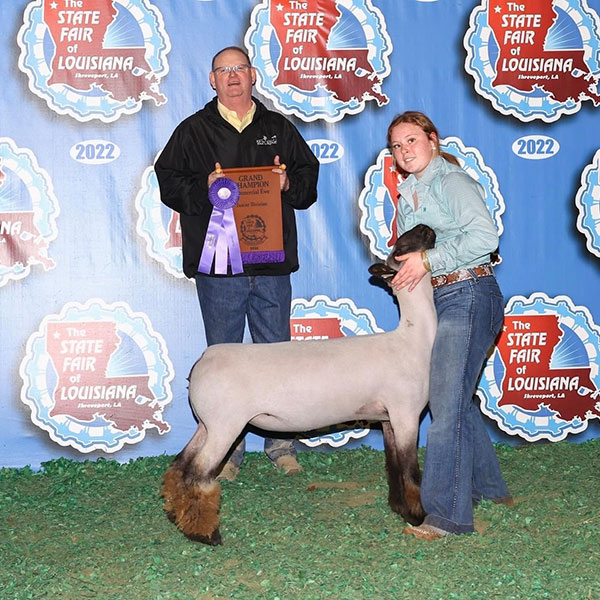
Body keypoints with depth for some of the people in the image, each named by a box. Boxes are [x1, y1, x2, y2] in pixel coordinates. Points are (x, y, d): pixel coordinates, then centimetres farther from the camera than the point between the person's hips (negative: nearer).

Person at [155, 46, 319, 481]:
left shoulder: (279, 128, 13)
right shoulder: (194, 131, 7)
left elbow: (309, 177, 14)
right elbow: (170, 183, 2)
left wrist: (290, 183, -7)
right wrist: (205, 187, -15)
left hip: (272, 264, 2)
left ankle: (281, 443, 18)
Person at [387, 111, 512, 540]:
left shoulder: (452, 181, -9)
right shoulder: (408, 195, 18)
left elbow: (485, 236, -22)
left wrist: (428, 260, -21)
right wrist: (403, 270, 5)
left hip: (468, 297, -9)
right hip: (436, 300, 9)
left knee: (447, 402, -11)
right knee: (458, 397, 17)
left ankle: (447, 514, -6)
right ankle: (487, 485, 34)